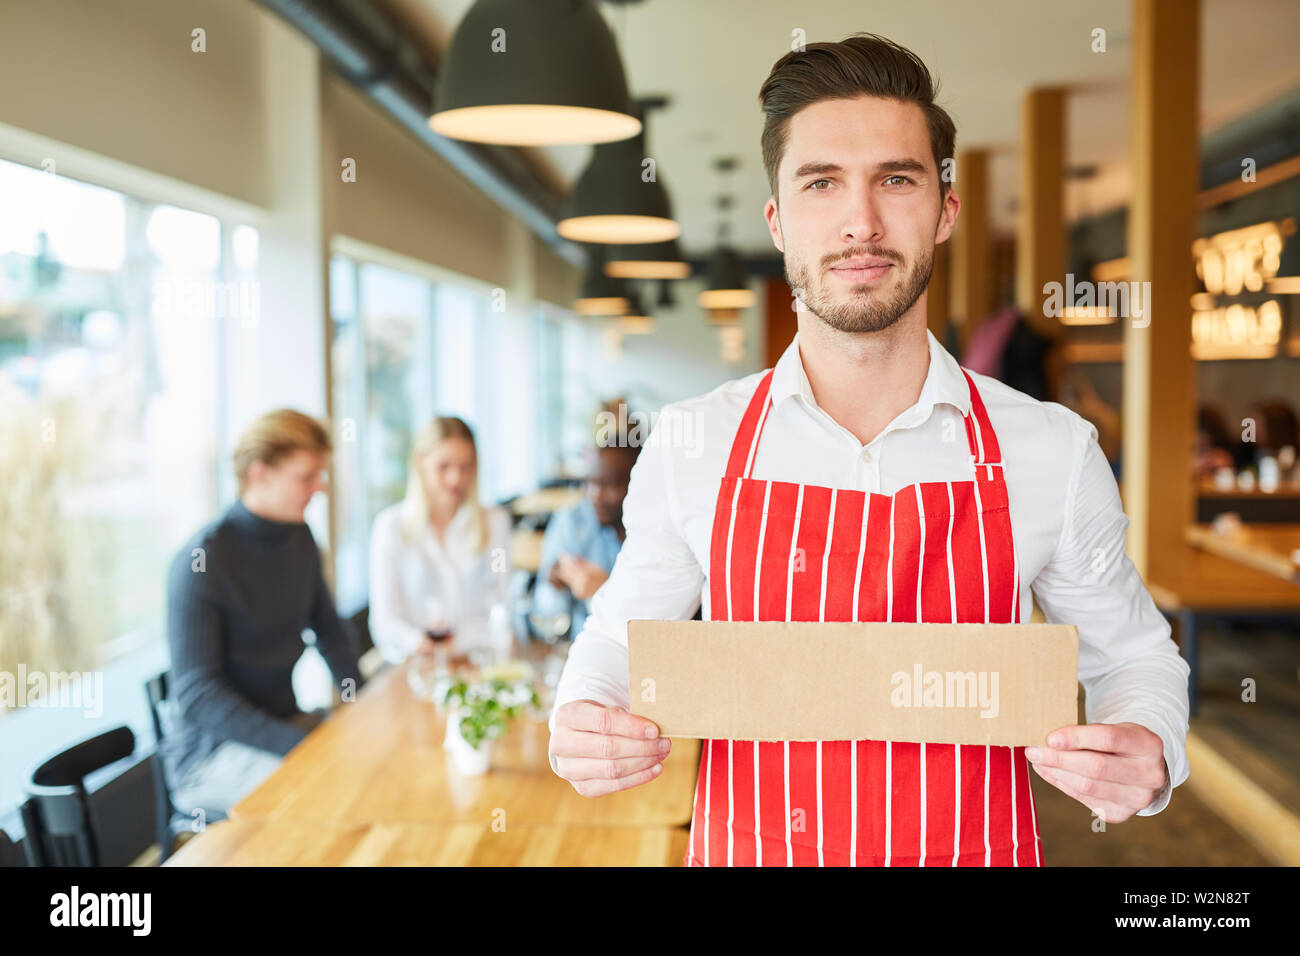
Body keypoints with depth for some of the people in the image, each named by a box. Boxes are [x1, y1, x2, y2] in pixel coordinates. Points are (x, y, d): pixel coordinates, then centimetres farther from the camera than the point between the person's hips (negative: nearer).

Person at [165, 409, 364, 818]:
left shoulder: (299, 537, 5)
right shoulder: (201, 561, -18)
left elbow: (329, 630, 19)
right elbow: (196, 695, -20)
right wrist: (299, 746, -27)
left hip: (285, 724, 7)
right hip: (212, 753, -7)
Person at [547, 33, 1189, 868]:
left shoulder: (1052, 450, -8)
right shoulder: (689, 446, -8)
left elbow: (1131, 651, 7)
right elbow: (620, 639, 6)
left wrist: (1149, 752, -13)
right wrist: (578, 727, -14)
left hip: (974, 848, 0)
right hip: (745, 848, 1)